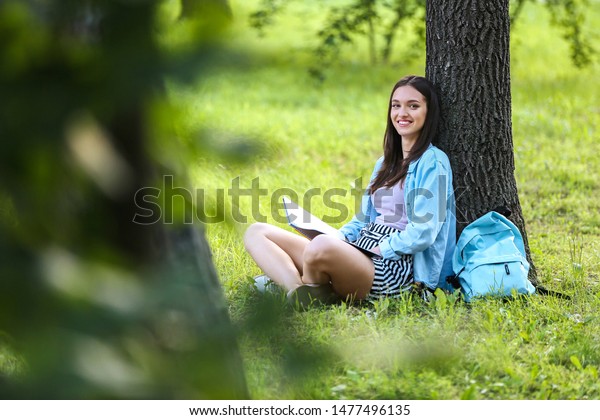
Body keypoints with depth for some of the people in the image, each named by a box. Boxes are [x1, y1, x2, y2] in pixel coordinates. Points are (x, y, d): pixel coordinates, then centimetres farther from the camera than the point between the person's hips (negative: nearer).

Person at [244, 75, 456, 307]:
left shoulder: (433, 163, -2)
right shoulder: (386, 163, 24)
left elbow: (423, 232, -12)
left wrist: (377, 250, -14)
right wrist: (336, 237, 4)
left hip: (398, 266, -9)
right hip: (360, 254, 10)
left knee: (322, 247, -42)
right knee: (256, 232, 0)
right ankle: (297, 288, -27)